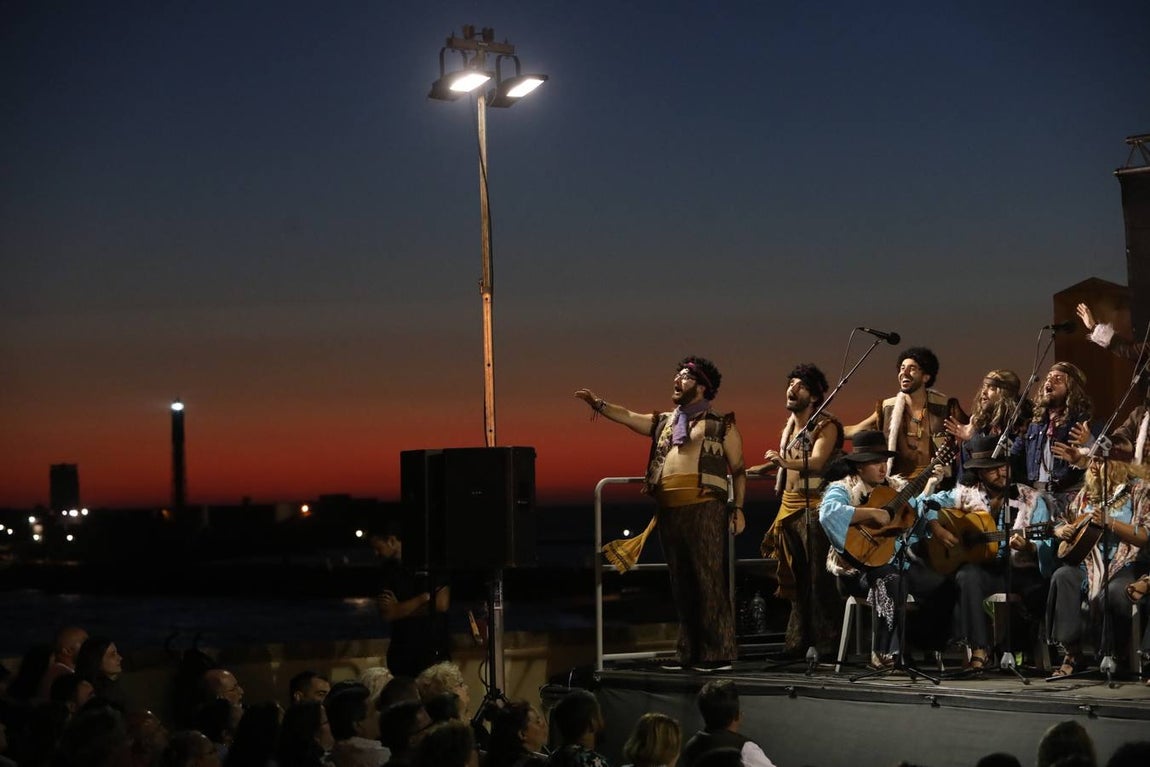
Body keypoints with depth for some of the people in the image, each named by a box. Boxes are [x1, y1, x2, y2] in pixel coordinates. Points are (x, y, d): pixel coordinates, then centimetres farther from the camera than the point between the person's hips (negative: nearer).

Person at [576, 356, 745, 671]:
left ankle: (718, 653, -7)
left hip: (704, 509, -6)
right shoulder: (663, 422, 21)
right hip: (668, 511, 6)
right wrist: (599, 404, -2)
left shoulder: (721, 424, 6)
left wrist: (738, 508, -4)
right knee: (681, 582, 7)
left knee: (710, 579, -8)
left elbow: (738, 469, 4)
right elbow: (628, 417, 13)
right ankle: (689, 653, 12)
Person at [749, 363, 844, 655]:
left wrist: (785, 462, -40)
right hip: (789, 507, 7)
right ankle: (798, 641, 11)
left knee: (818, 576, -10)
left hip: (815, 507, -7)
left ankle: (824, 641, -7)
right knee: (796, 578, 8)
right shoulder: (789, 427, 15)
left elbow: (816, 462, -24)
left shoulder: (826, 425, -8)